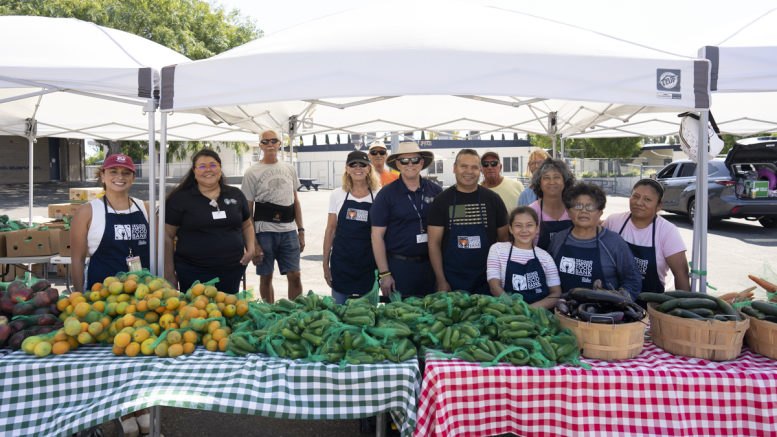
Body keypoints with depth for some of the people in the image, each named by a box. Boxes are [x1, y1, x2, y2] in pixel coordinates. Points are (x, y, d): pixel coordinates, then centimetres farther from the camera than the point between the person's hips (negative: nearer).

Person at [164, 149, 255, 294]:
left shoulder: (236, 195, 10)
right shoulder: (180, 199, -1)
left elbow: (247, 226, 20)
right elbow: (168, 236, 0)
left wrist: (251, 248, 2)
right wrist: (170, 274, -2)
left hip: (233, 271, 3)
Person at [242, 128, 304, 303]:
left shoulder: (289, 169, 11)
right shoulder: (252, 172, -1)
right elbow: (247, 210, -2)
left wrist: (301, 230, 10)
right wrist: (253, 243, -8)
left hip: (289, 231, 3)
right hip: (265, 231, -2)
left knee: (295, 275, 0)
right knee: (266, 277, 7)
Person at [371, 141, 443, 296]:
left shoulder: (435, 191, 4)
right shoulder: (386, 194, -5)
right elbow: (377, 236, -6)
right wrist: (384, 274, -9)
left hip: (430, 265, 3)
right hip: (399, 266, -3)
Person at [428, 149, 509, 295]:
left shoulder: (493, 199, 4)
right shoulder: (442, 200, 0)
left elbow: (504, 239, 8)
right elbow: (434, 243, -2)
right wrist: (441, 281, -8)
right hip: (452, 280, -1)